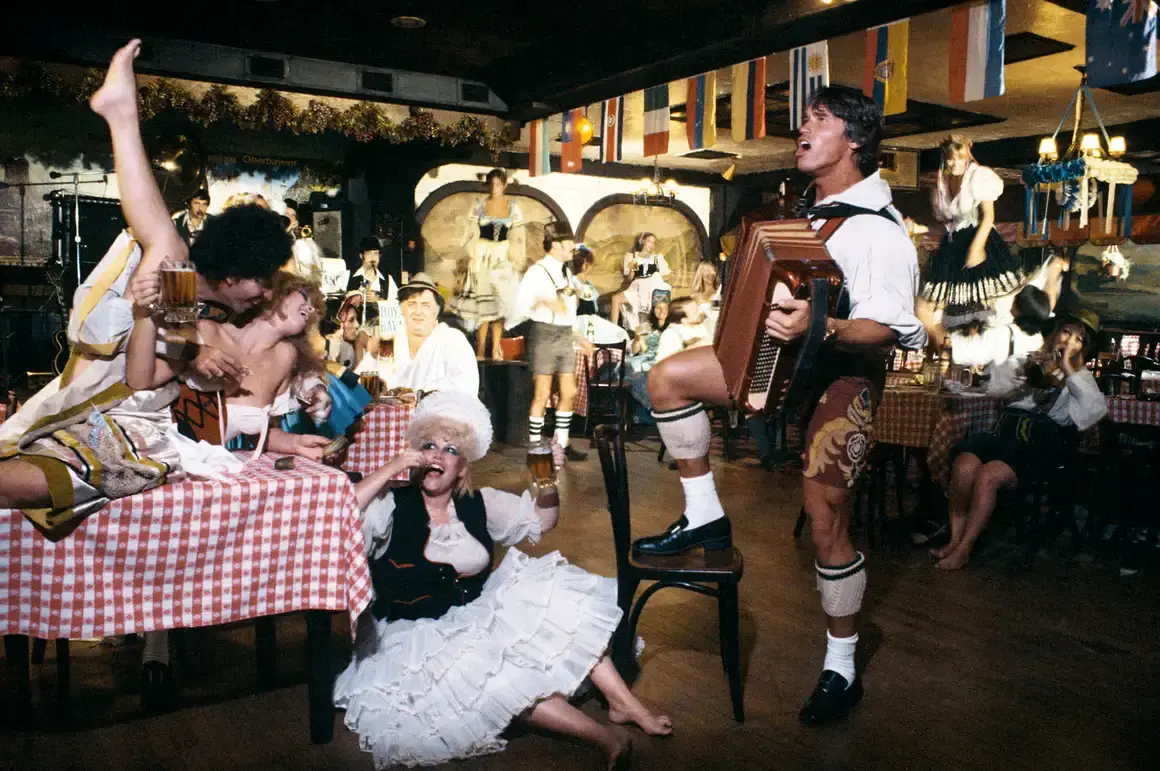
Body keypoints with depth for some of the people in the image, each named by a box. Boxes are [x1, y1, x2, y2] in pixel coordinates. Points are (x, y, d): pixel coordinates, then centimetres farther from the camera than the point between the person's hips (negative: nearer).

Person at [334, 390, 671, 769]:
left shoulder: (479, 505, 8)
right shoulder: (392, 507, -5)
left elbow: (541, 518, 12)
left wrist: (548, 481, -9)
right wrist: (389, 470, -25)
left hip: (478, 619, 5)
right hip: (419, 636, -5)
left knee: (551, 599, -16)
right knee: (487, 673, -33)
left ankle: (623, 701, -12)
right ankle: (604, 735, -31)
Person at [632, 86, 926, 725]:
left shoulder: (876, 228, -18)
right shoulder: (812, 212, 9)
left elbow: (890, 328, -27)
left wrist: (817, 328, -41)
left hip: (843, 376, -8)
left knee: (826, 523, -4)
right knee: (668, 378, -5)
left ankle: (842, 670, 16)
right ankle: (705, 517, 6)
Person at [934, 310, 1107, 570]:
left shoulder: (1081, 378, 19)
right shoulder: (1027, 363, 25)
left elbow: (1097, 410, -3)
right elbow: (995, 387, 9)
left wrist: (1069, 371, -6)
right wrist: (1023, 371, -7)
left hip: (1040, 443, -2)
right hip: (1006, 429, 3)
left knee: (988, 476, -30)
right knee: (964, 466, -29)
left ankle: (964, 549, -20)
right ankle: (955, 540, -20)